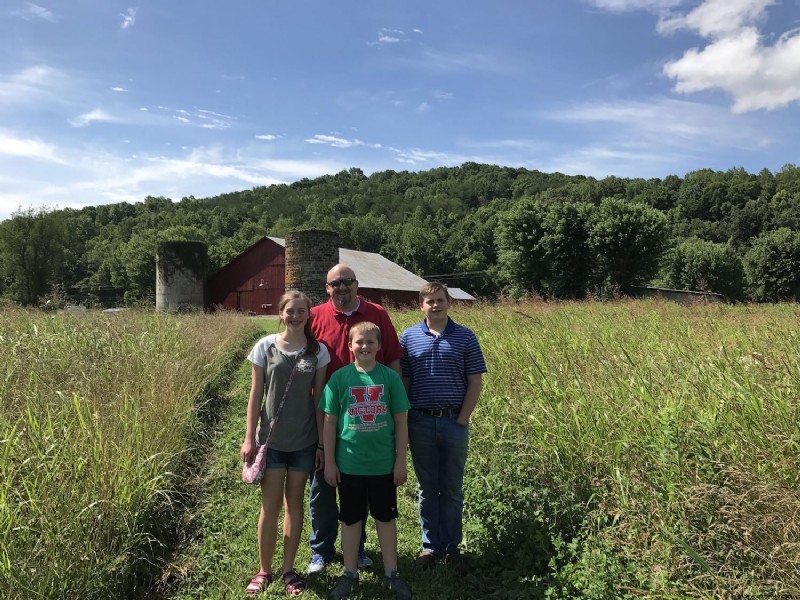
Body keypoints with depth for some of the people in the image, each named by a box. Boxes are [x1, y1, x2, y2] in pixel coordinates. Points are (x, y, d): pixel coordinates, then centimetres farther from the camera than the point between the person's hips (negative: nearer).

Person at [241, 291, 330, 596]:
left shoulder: (318, 351, -3)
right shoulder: (265, 347, -5)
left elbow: (319, 399, -1)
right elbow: (256, 394, -1)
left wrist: (322, 443, -1)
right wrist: (249, 437, -3)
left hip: (304, 440, 1)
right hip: (271, 439, -1)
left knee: (294, 503, 12)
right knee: (270, 506, 6)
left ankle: (288, 569, 25)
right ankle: (264, 570, 22)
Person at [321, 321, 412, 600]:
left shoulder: (390, 377, -5)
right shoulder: (339, 377, -6)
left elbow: (401, 422, -1)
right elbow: (330, 422, -1)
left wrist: (401, 461, -2)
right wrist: (329, 462, -2)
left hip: (384, 464, 0)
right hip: (349, 464, 0)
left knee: (386, 518, 14)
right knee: (350, 519, 14)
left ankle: (391, 572, 31)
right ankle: (350, 573, 31)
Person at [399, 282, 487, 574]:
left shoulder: (465, 337, 0)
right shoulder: (408, 337, 3)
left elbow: (475, 383, 1)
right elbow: (402, 382, 5)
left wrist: (462, 420, -6)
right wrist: (404, 420, -1)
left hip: (454, 422, -1)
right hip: (420, 422, 1)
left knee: (452, 489, 10)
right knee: (427, 488, 12)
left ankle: (452, 547, 23)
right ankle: (430, 546, 25)